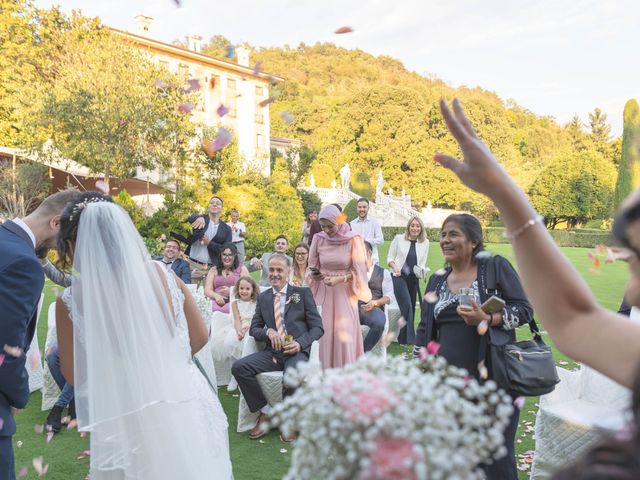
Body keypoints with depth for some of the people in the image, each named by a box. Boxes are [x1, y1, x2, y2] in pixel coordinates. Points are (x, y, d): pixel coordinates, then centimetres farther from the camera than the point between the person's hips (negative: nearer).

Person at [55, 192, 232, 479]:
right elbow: (200, 337, 4)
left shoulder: (71, 301, -14)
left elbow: (73, 374, 0)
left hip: (129, 420, -2)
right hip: (186, 409, 2)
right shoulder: (165, 277, -8)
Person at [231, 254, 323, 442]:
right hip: (272, 352, 4)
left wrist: (300, 343, -16)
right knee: (238, 367, -20)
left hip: (297, 352, -4)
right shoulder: (263, 297, 16)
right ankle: (265, 412, -2)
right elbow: (253, 329, 15)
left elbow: (317, 327, 3)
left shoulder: (303, 293, 7)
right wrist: (268, 332, -8)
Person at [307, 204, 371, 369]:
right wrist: (313, 275, -13)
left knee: (345, 334, -5)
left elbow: (359, 271, -6)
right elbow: (312, 266, 8)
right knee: (327, 333, 1)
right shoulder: (318, 239, -1)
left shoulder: (353, 240, -8)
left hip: (345, 292, -2)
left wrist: (339, 279, -19)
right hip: (326, 293, 2)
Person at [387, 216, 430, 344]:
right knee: (407, 306, -15)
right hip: (399, 276, -4)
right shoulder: (399, 238, -3)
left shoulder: (425, 242, 4)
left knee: (411, 307, 9)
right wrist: (394, 266, -16)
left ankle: (403, 337, 24)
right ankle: (408, 338, -8)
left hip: (414, 279, 4)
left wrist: (421, 271, -12)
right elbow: (390, 257, 2)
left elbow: (422, 263, 9)